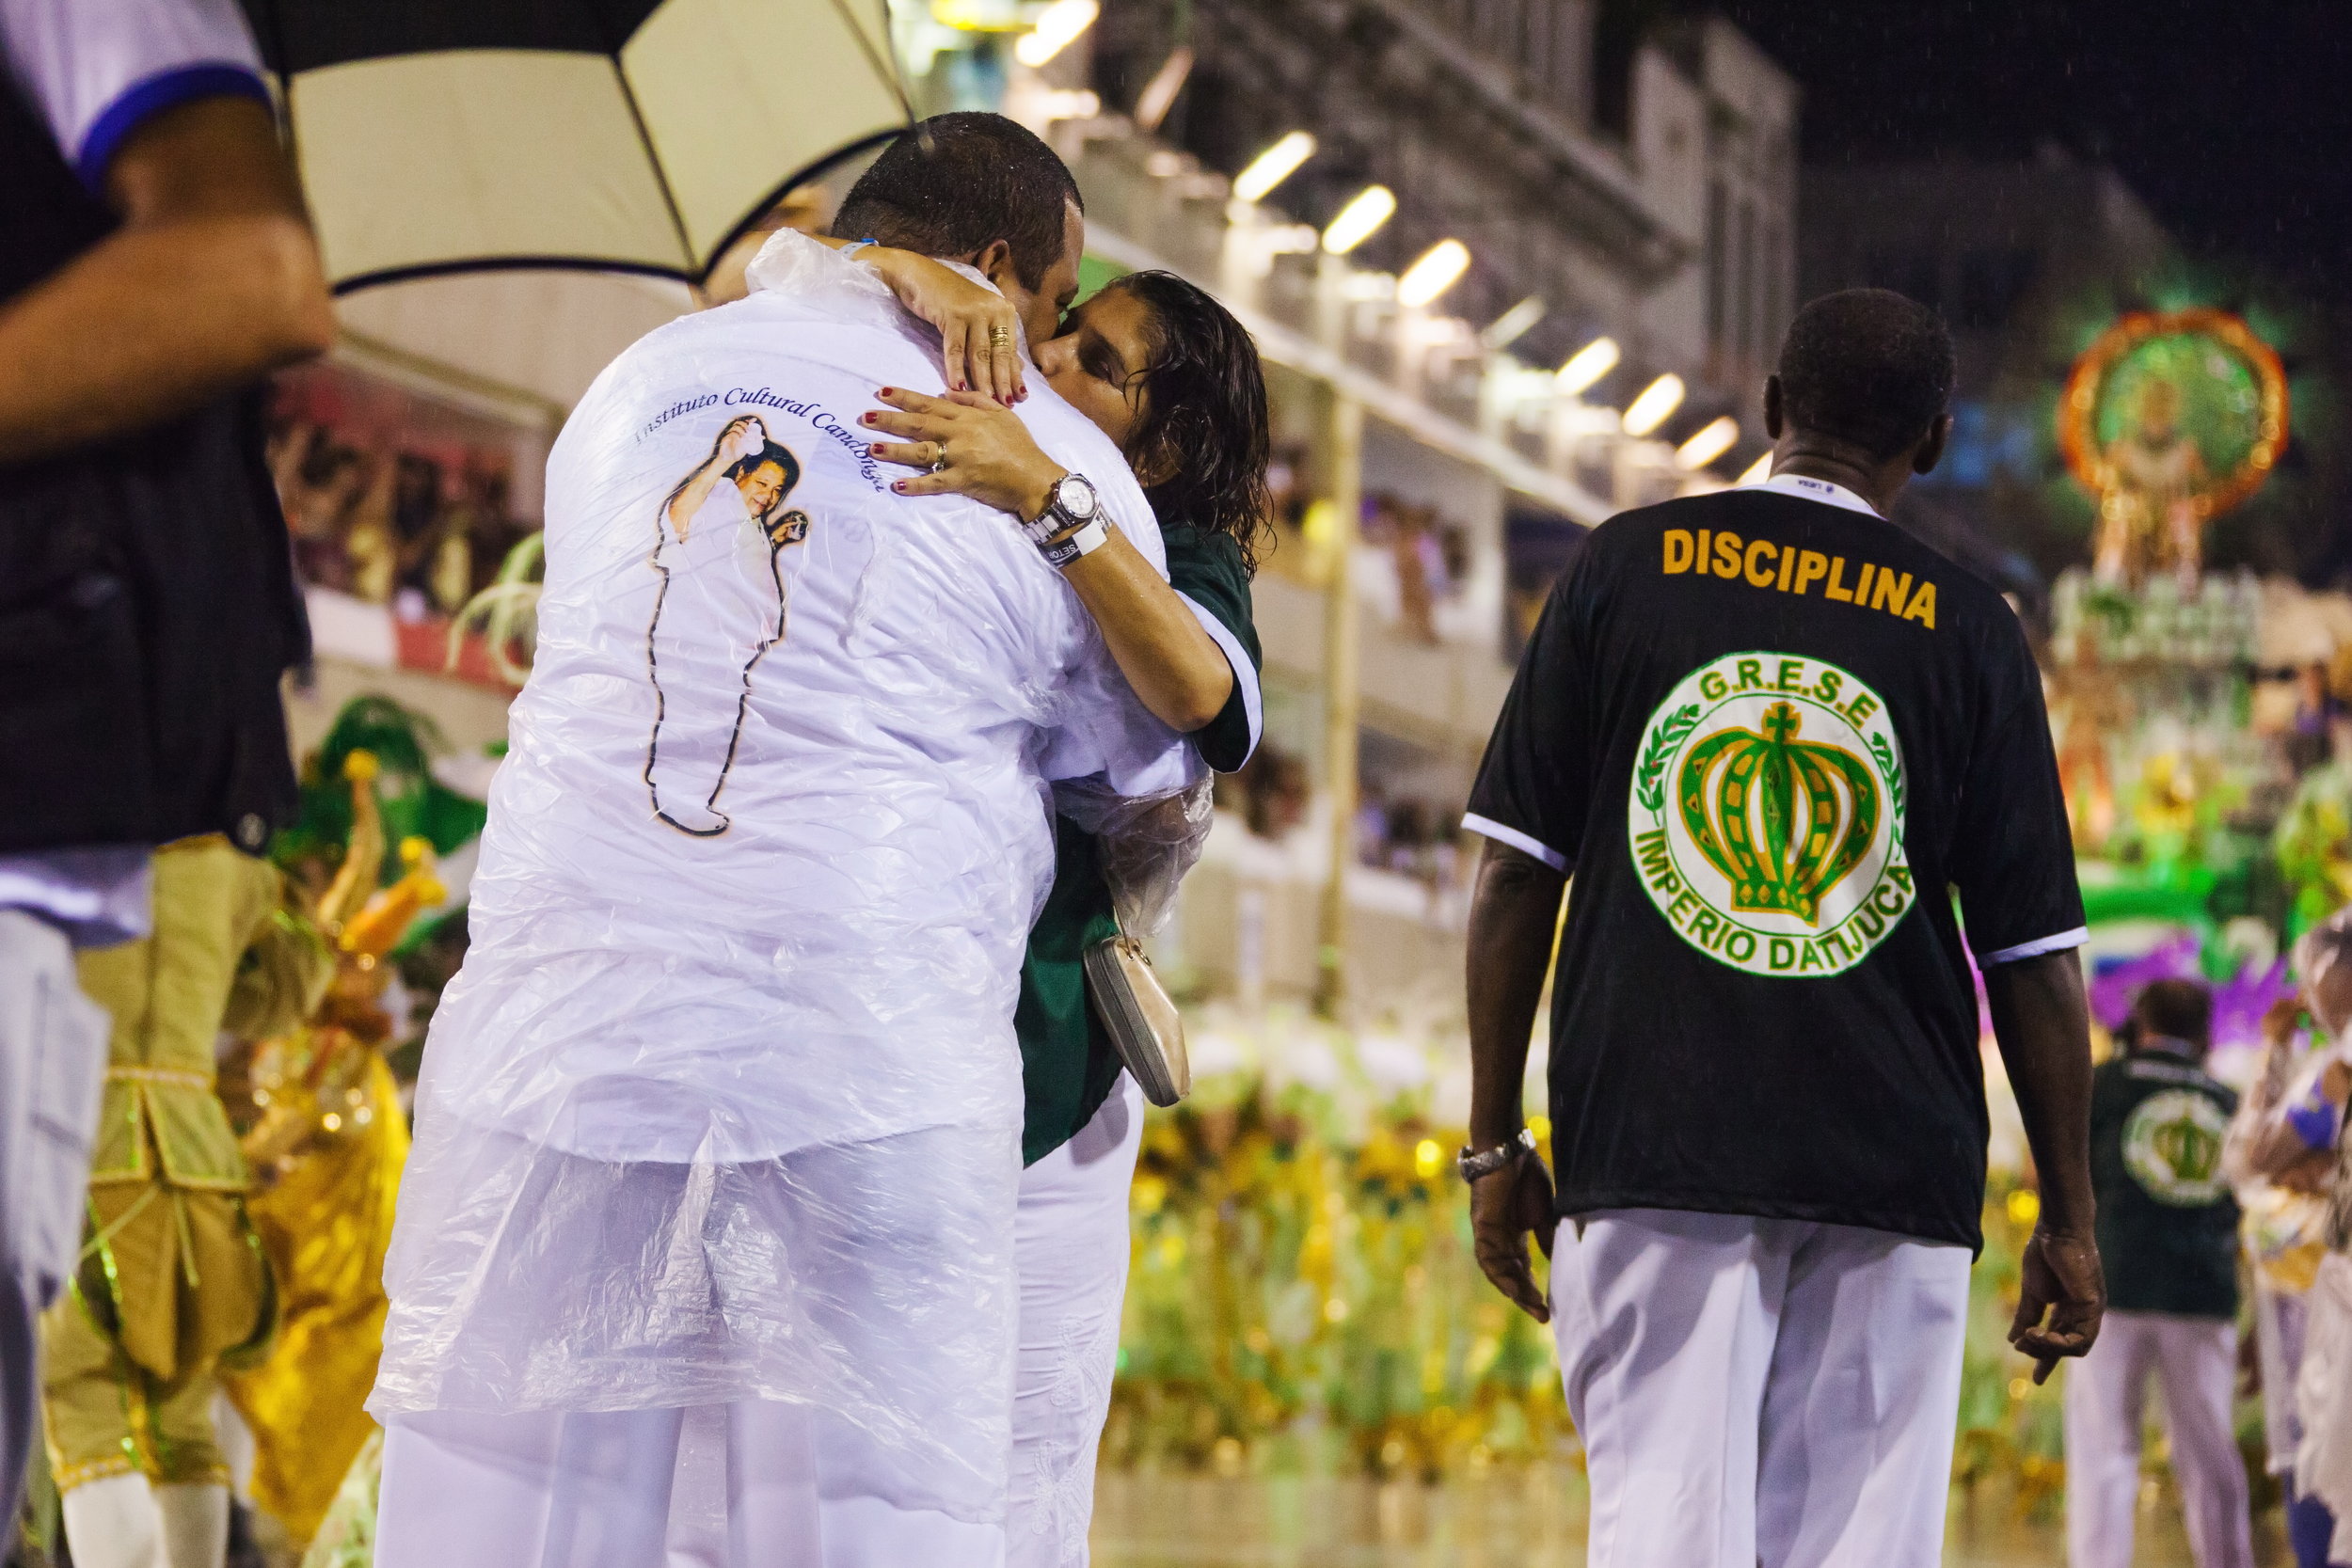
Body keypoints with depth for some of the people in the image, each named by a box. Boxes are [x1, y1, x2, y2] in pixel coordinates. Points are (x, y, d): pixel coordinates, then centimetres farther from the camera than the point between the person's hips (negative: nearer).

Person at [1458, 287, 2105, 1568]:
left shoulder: (1625, 566, 7)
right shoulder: (1967, 628, 5)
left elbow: (1513, 875, 4)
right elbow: (2033, 954, 4)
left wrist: (1494, 1142, 8)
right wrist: (2068, 1218, 10)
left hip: (1648, 1142, 0)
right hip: (1896, 1168, 0)